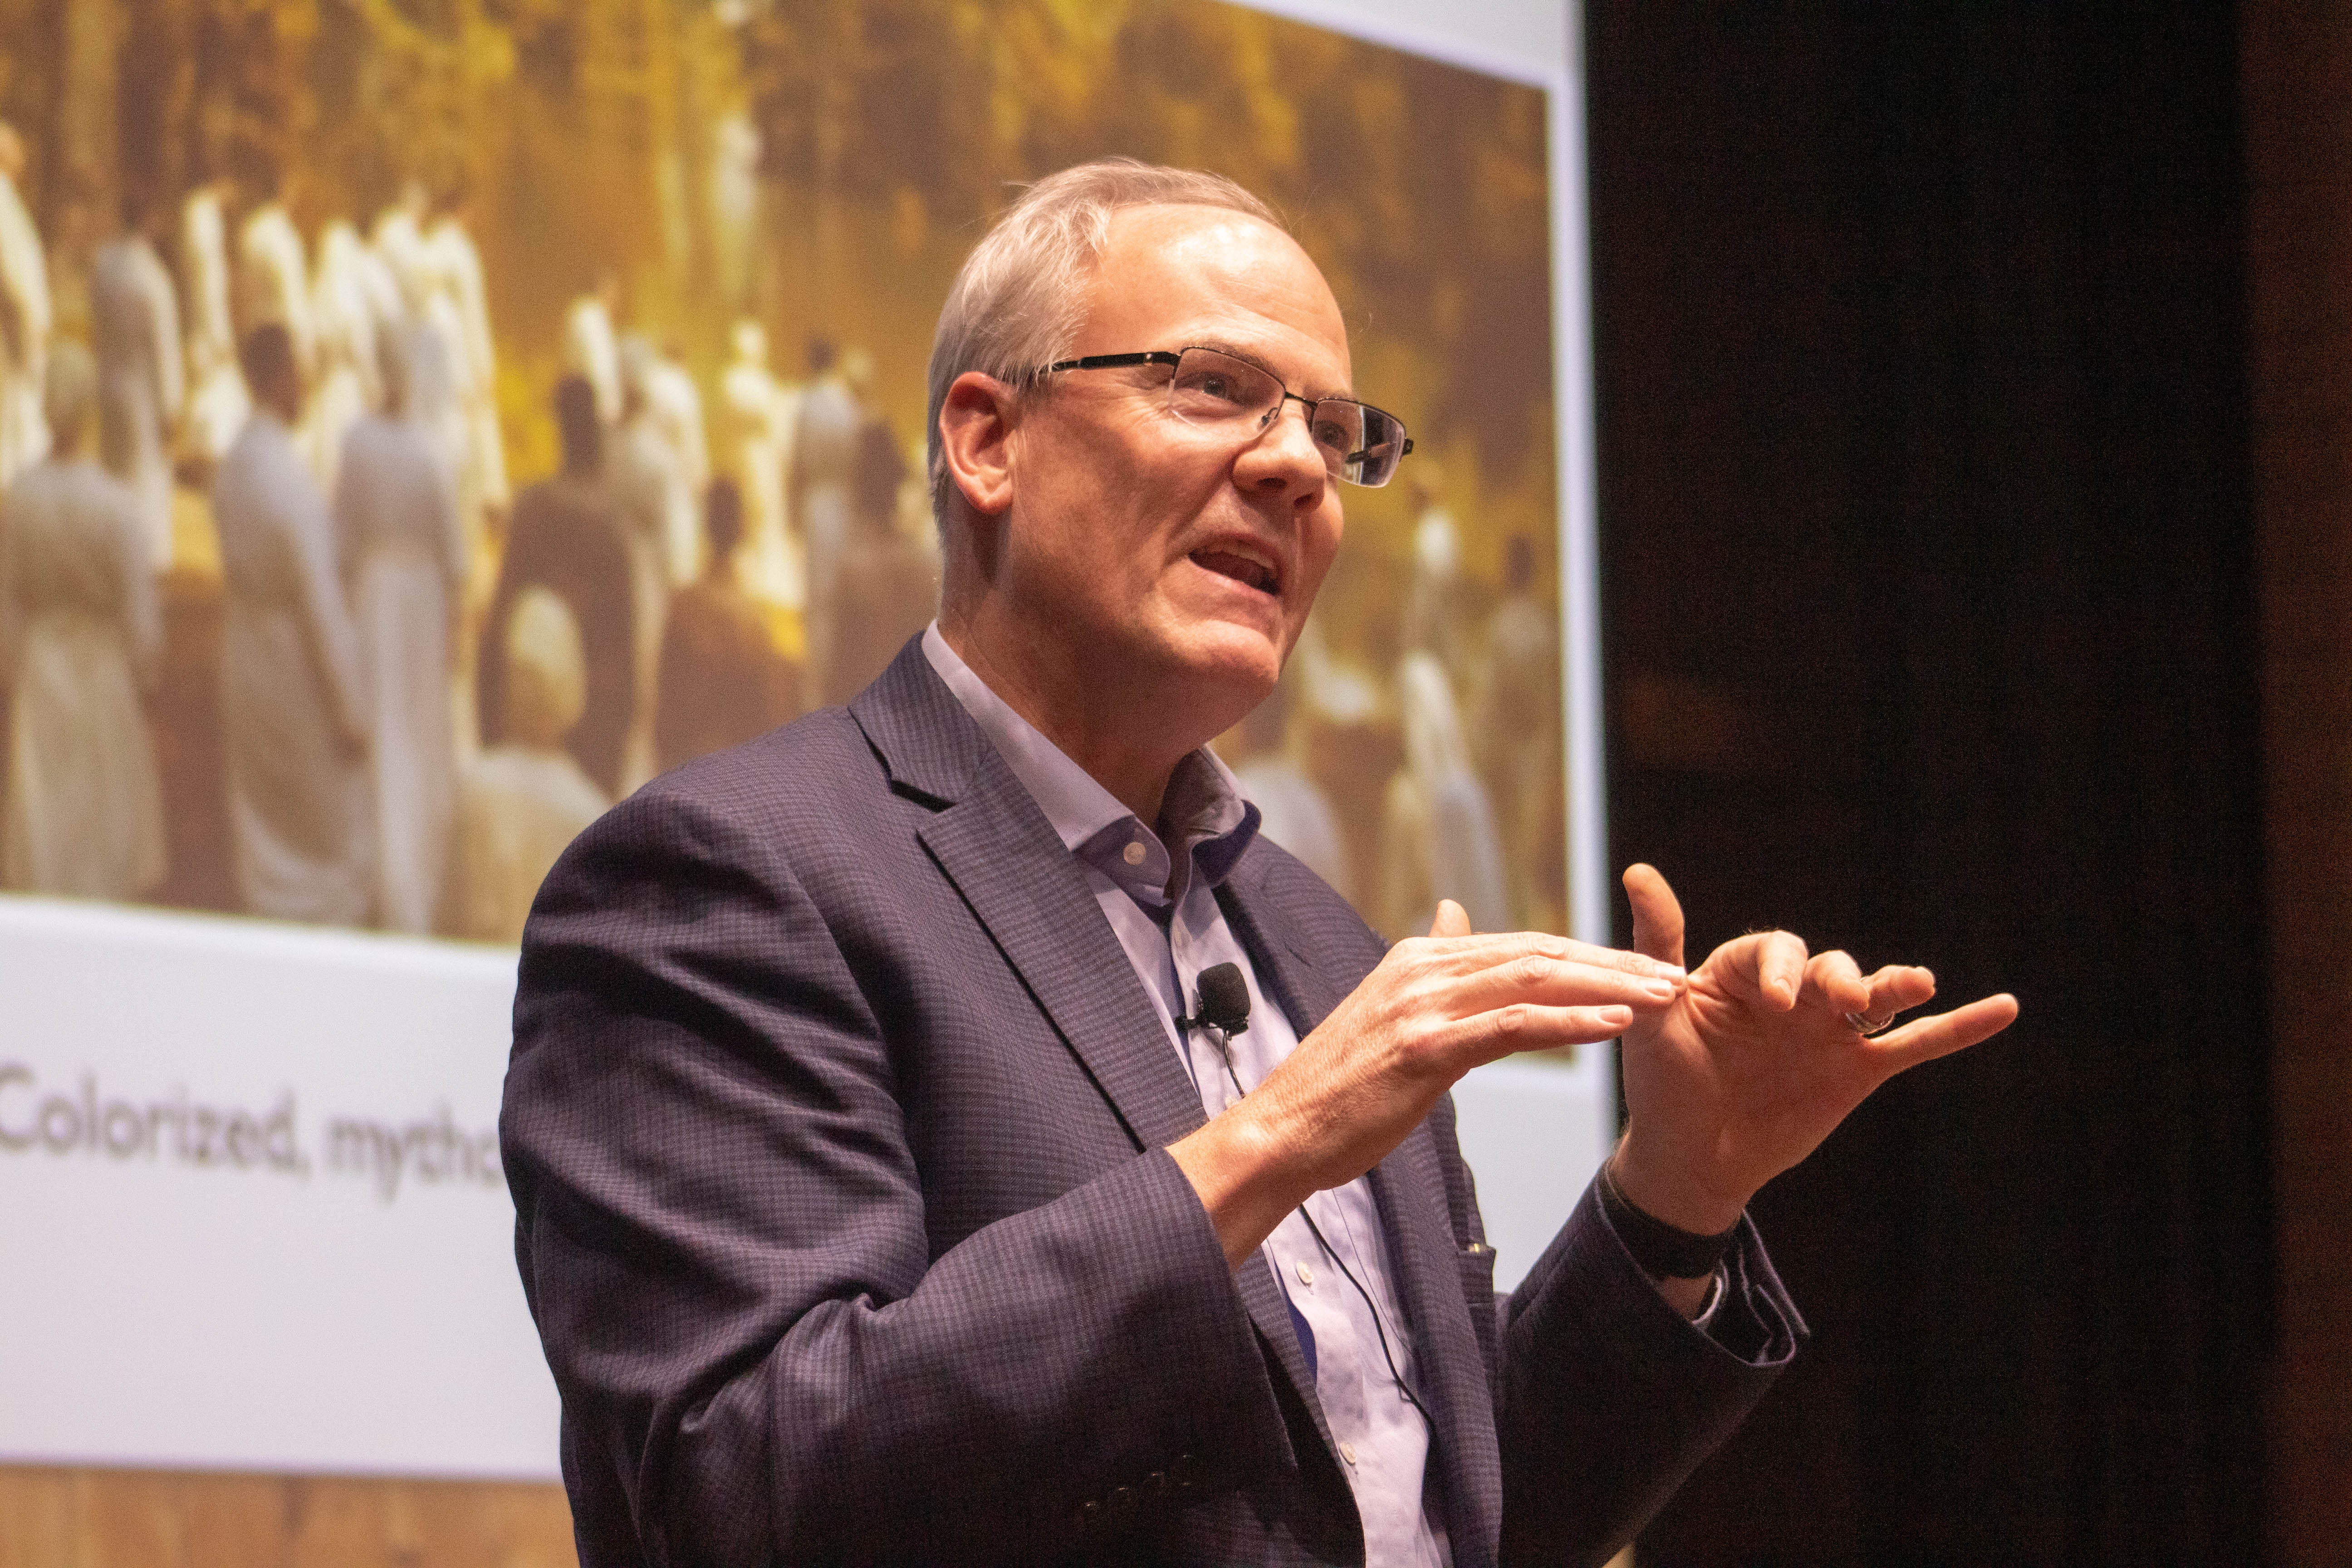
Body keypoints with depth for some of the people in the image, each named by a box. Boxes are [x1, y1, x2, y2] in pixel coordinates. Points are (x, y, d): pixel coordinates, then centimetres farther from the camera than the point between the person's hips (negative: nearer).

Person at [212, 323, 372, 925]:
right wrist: (351, 710, -14)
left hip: (246, 665, 7)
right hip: (299, 666, -7)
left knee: (263, 826, 18)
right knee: (335, 824, 11)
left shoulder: (231, 465, -5)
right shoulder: (291, 483, -27)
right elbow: (321, 604, -22)